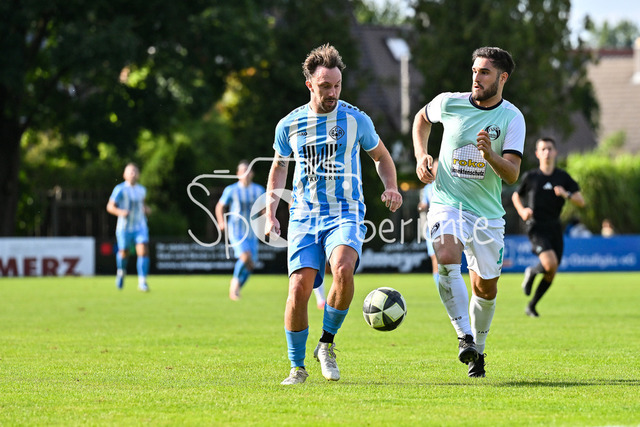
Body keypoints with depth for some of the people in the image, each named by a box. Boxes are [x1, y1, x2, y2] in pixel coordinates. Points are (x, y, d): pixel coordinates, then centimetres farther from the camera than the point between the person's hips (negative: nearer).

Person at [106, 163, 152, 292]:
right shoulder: (120, 189, -9)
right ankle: (121, 272, 42)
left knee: (143, 252, -14)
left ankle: (142, 282, -15)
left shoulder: (141, 190, 7)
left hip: (140, 227, 3)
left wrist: (146, 209, 6)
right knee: (123, 253, 9)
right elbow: (110, 207, -8)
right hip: (124, 227, -3)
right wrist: (120, 212, -25)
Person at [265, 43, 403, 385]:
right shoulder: (289, 125, 5)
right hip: (304, 217, 1)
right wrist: (270, 214, 13)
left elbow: (381, 156, 18)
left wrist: (391, 187, -1)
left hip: (345, 215, -1)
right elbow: (278, 168, 22)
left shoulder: (356, 120, 2)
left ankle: (327, 344, -8)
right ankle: (297, 367, 4)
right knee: (299, 287, -14)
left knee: (343, 269, -30)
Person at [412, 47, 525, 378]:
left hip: (487, 213, 1)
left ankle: (478, 350, 31)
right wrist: (421, 155, 6)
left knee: (486, 289, 7)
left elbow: (512, 174, -12)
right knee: (446, 260, -29)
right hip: (447, 204, -1)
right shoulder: (449, 103, -3)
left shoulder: (512, 118, -6)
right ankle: (464, 336, -25)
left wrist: (490, 155, -32)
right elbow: (422, 118, 20)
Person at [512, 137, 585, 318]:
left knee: (551, 274, 4)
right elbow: (516, 196, 17)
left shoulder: (563, 177, 6)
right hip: (536, 227, -3)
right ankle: (531, 272, 9)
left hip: (555, 228, 4)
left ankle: (532, 306, 23)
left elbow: (581, 202, 2)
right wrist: (522, 211, -3)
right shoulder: (530, 176, 1)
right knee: (550, 264, -25)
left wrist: (566, 195, -18)